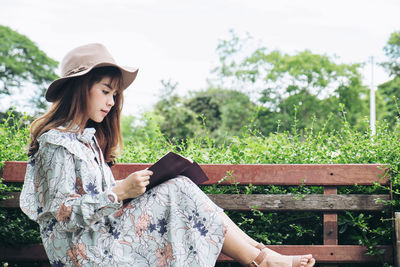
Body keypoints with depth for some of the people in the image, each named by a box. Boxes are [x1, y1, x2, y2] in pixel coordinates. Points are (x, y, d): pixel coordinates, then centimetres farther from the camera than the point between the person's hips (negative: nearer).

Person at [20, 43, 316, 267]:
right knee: (178, 192, -16)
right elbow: (61, 214, -19)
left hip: (101, 239, 9)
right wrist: (119, 192, -24)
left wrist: (134, 184, 3)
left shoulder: (87, 137, 17)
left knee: (177, 190, -3)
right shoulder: (57, 142, -14)